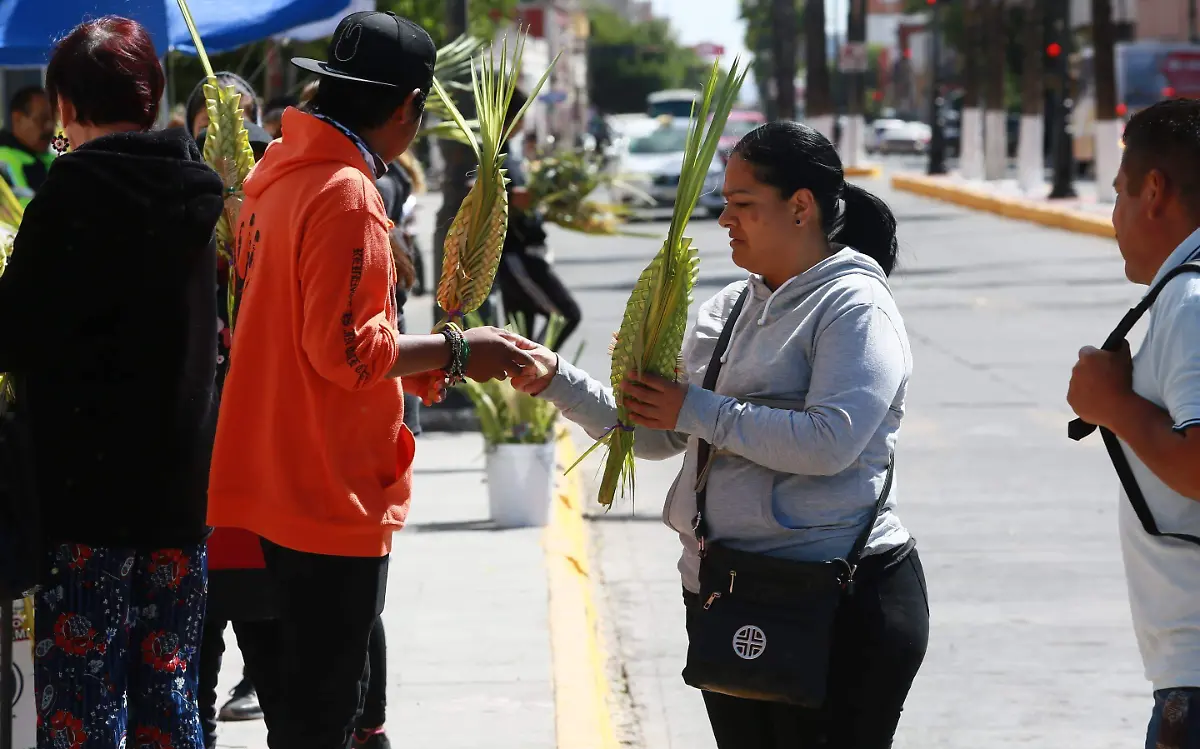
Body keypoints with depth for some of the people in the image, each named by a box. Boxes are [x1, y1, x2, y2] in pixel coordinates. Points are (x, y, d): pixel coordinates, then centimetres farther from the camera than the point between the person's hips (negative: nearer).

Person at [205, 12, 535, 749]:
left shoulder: (281, 174, 11)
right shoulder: (347, 193, -18)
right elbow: (345, 348, -22)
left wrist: (422, 363, 17)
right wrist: (454, 350, -10)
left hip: (283, 484, 10)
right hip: (333, 492, -10)